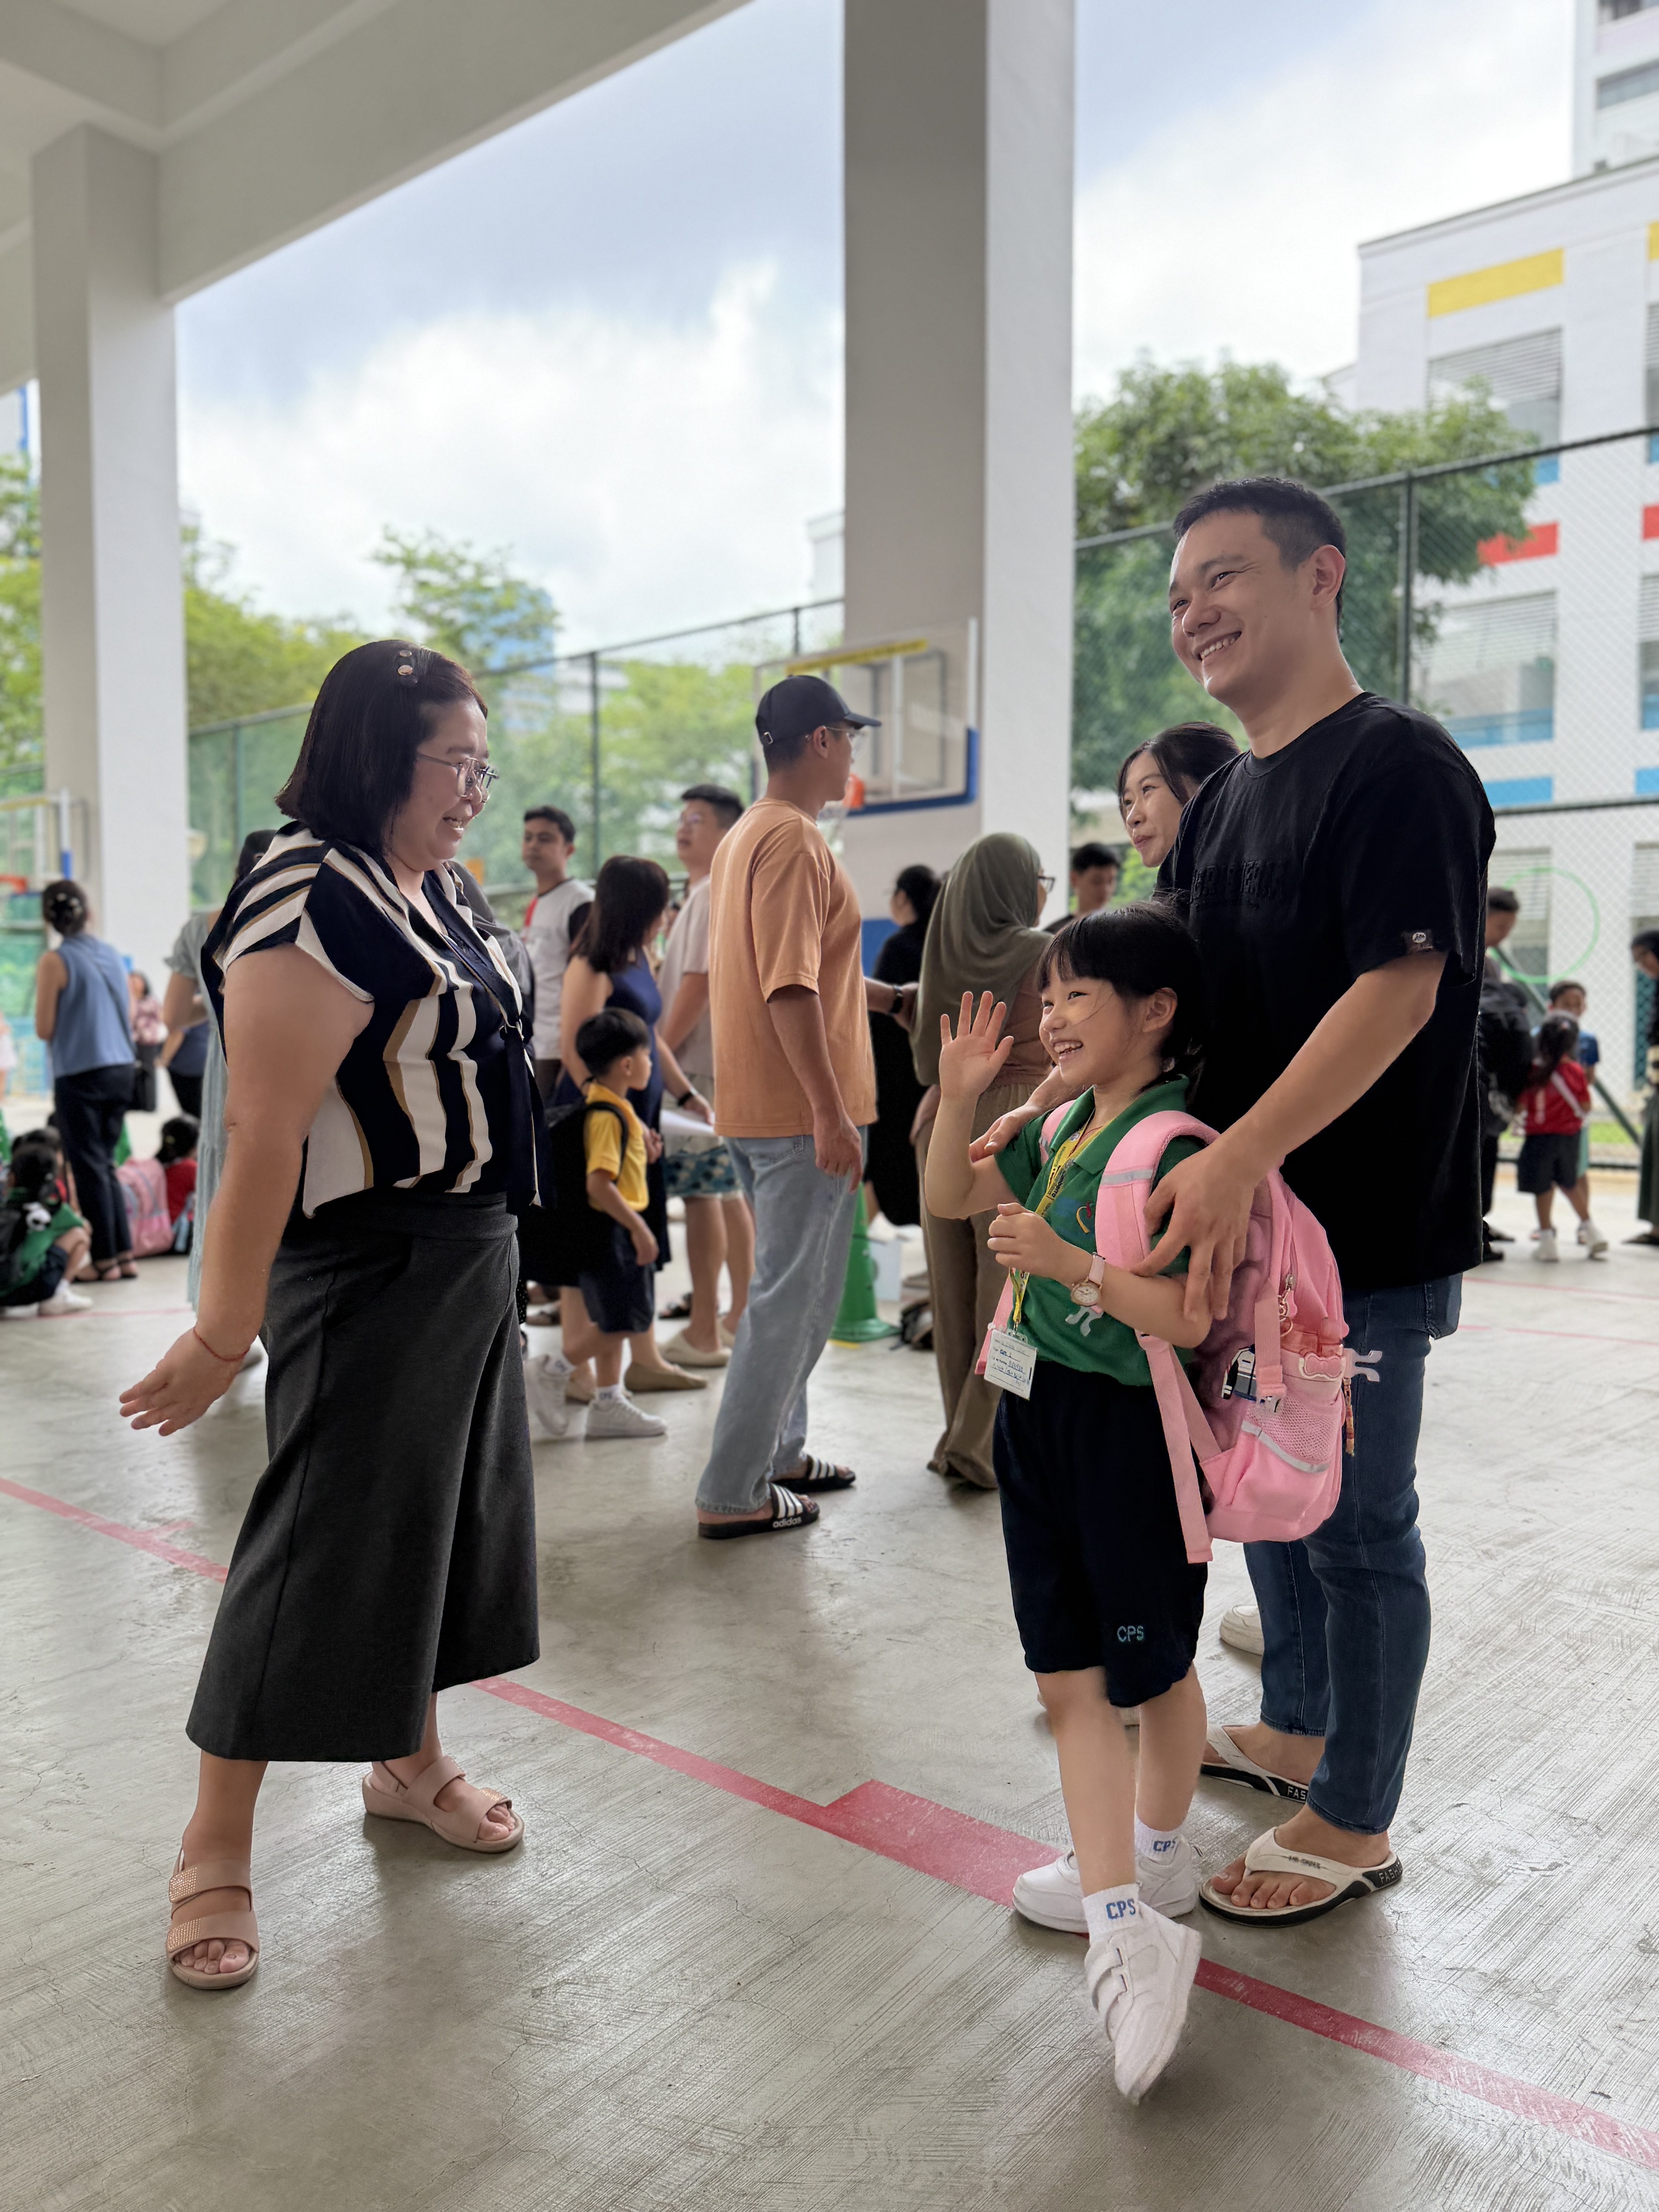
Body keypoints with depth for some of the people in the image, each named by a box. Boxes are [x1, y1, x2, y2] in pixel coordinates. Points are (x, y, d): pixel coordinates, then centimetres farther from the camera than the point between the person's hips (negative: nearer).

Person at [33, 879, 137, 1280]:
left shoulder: (54, 962, -9)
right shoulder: (113, 955, 7)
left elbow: (44, 1030, -7)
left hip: (81, 1073, -6)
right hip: (122, 1068, 6)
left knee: (89, 1167, 3)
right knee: (106, 1163, 16)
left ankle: (105, 1260, 6)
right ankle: (124, 1254, 16)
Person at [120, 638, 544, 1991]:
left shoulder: (434, 888, 9)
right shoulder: (311, 904, -20)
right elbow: (265, 1134, -24)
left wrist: (496, 1248, 17)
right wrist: (223, 1334, -23)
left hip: (474, 1258, 9)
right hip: (367, 1271, -9)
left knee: (440, 1513, 19)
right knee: (320, 1546, 1)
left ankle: (409, 1760, 39)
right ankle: (217, 1849, 19)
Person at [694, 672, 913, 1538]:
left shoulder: (745, 836, 16)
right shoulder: (794, 839, -16)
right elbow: (790, 989, -23)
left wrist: (889, 995, 32)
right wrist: (831, 1113, -24)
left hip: (757, 1109, 10)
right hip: (801, 1109, -10)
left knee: (792, 1289, 20)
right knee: (793, 1298, -2)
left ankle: (777, 1450, 31)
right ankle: (733, 1493, 5)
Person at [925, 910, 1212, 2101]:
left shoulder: (1176, 1143, -19)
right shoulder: (1063, 1126, 6)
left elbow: (1192, 1316, -24)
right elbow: (951, 1198, 16)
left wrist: (1065, 1259, -28)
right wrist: (959, 1099, 2)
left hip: (1131, 1430, -8)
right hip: (1042, 1415, 8)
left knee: (1156, 1669, 14)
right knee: (1070, 1677, 6)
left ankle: (1155, 1852, 39)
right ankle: (1124, 1915, 14)